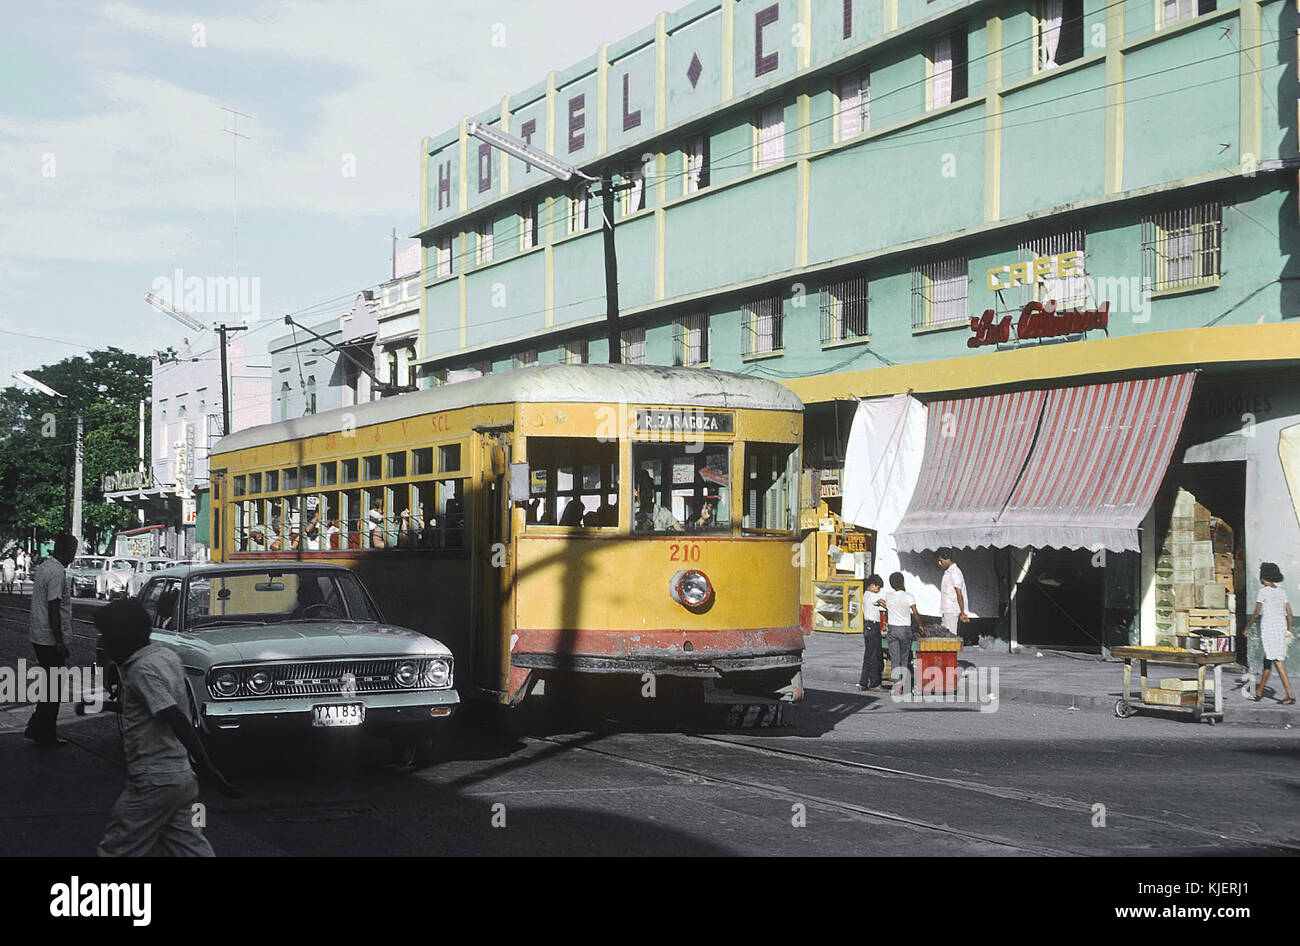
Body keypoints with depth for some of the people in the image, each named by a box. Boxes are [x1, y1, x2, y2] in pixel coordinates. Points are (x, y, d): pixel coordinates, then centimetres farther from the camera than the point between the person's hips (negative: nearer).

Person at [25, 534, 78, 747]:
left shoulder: (44, 567, 12)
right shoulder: (57, 573, -19)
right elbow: (53, 608, -22)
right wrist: (60, 642, -20)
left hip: (39, 637, 10)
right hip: (51, 640, -10)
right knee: (53, 688, 0)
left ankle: (35, 728, 21)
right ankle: (46, 737, 6)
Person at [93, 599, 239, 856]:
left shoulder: (143, 669, -17)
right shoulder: (167, 656, 10)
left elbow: (177, 719, -26)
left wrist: (208, 769, -32)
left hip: (153, 783, -9)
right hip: (181, 777, 9)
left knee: (115, 850, 4)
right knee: (189, 848, 8)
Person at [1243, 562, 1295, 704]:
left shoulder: (1264, 591, -10)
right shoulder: (1281, 591, 9)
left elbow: (1256, 614, -9)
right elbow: (1290, 614, 8)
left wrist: (1246, 628, 2)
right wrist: (1289, 631, 16)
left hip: (1268, 627, -7)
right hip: (1281, 627, 7)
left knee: (1277, 661, -8)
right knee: (1267, 660, 17)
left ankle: (1290, 695, -14)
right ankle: (1259, 691, 26)